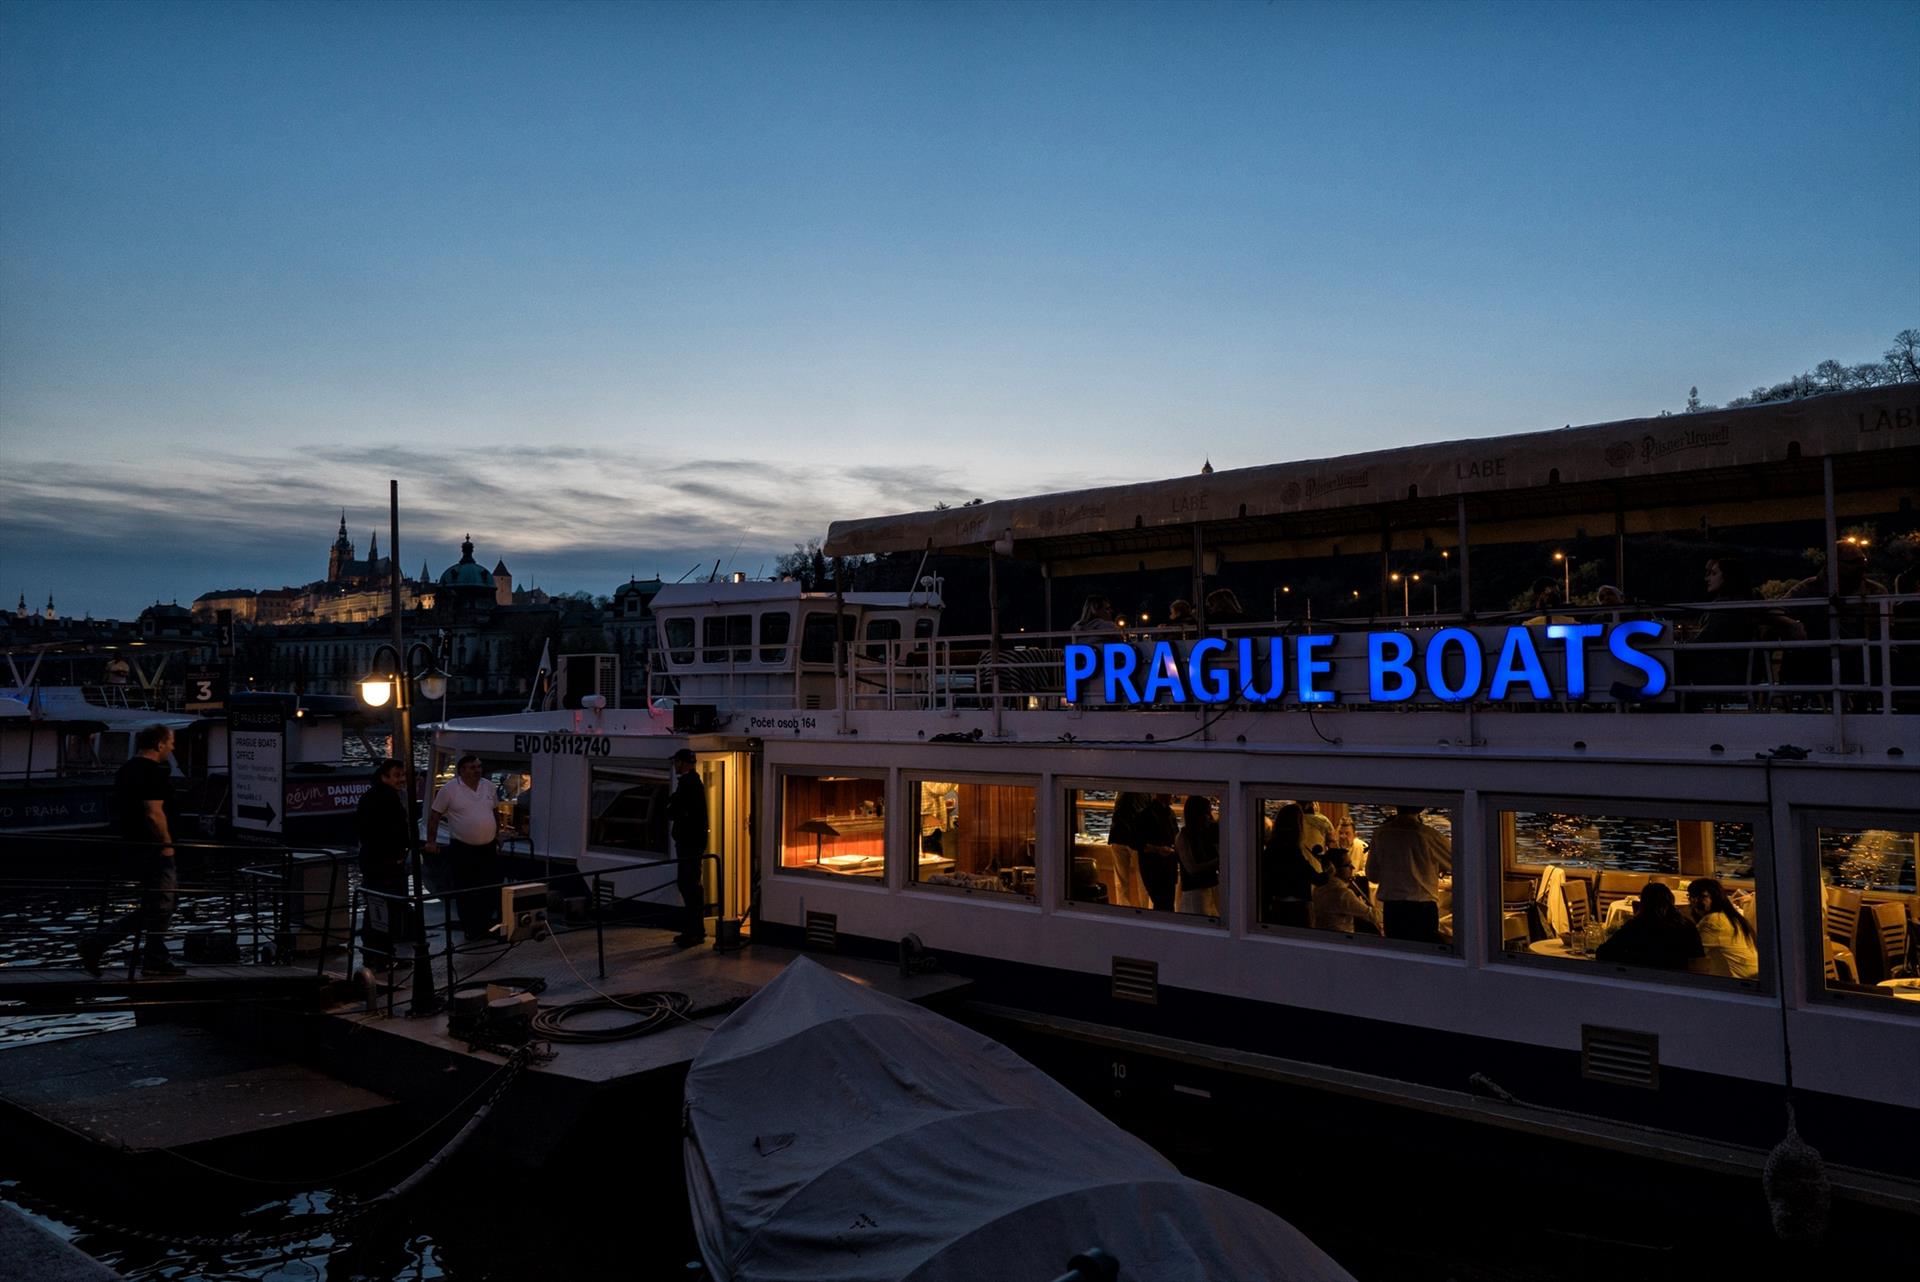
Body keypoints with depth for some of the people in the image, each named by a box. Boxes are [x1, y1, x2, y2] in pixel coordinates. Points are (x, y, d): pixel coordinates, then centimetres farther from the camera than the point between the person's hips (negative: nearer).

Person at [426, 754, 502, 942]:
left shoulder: (488, 786, 7)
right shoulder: (449, 789, -9)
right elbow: (434, 815, -4)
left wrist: (498, 837, 16)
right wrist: (431, 841, -6)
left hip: (489, 848, 5)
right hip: (462, 849, -5)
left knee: (491, 891, 7)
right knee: (466, 893, 2)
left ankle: (486, 927, 20)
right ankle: (471, 931, 12)